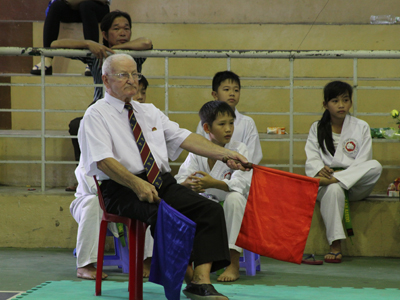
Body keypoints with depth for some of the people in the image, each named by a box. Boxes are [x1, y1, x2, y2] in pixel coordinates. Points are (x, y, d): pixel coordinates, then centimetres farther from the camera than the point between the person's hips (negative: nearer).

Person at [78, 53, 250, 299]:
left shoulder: (149, 112, 23)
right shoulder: (96, 115, 2)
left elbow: (184, 138, 15)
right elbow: (103, 160, -12)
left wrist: (225, 154, 2)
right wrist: (136, 183, -27)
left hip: (163, 183, 6)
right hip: (123, 189, -6)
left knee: (211, 210, -17)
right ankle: (188, 276, -19)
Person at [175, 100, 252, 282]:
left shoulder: (239, 149, -8)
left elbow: (241, 183, -23)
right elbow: (179, 180, -11)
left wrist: (213, 183, -40)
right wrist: (189, 184, -37)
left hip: (231, 206, -2)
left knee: (234, 197, -37)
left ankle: (233, 265, -33)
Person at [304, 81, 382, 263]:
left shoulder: (361, 127, 9)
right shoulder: (317, 129, 13)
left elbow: (363, 162, -2)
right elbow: (312, 159, 1)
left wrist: (336, 176, -18)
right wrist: (320, 170, -24)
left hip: (356, 184, 0)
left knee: (375, 167, -31)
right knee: (334, 190, -39)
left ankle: (328, 180, -40)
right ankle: (335, 245, -42)